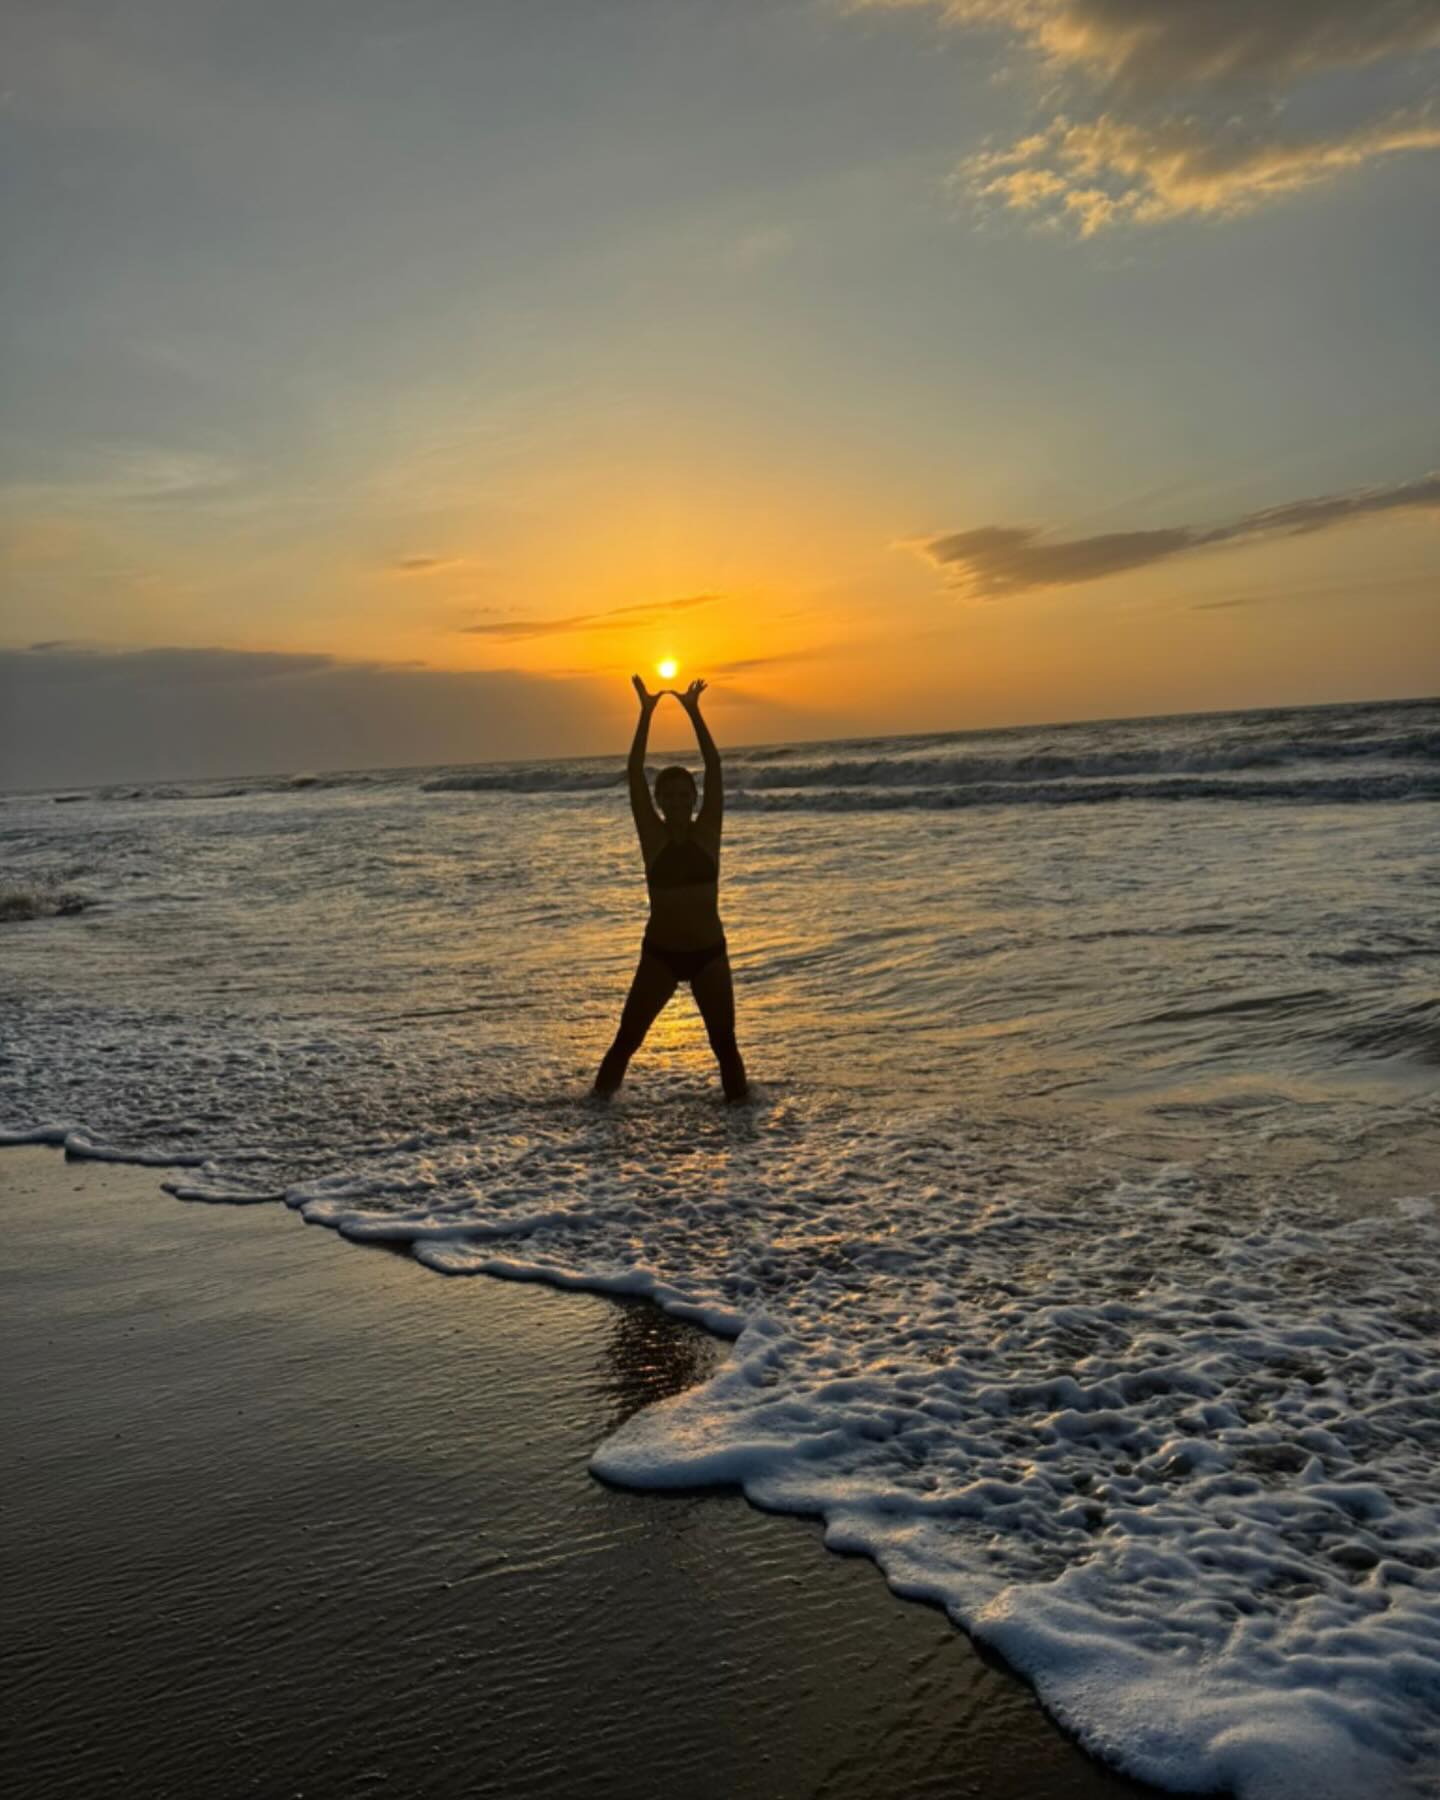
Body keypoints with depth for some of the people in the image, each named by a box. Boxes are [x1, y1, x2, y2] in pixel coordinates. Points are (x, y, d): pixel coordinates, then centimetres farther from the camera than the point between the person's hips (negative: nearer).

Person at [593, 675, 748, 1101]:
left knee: (724, 1043, 7)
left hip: (709, 953, 1)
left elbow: (714, 767, -9)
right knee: (626, 1039, 0)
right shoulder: (653, 836, -4)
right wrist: (646, 713, -16)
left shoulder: (707, 832, -2)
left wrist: (694, 712, -13)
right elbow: (635, 772, -11)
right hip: (659, 954, -1)